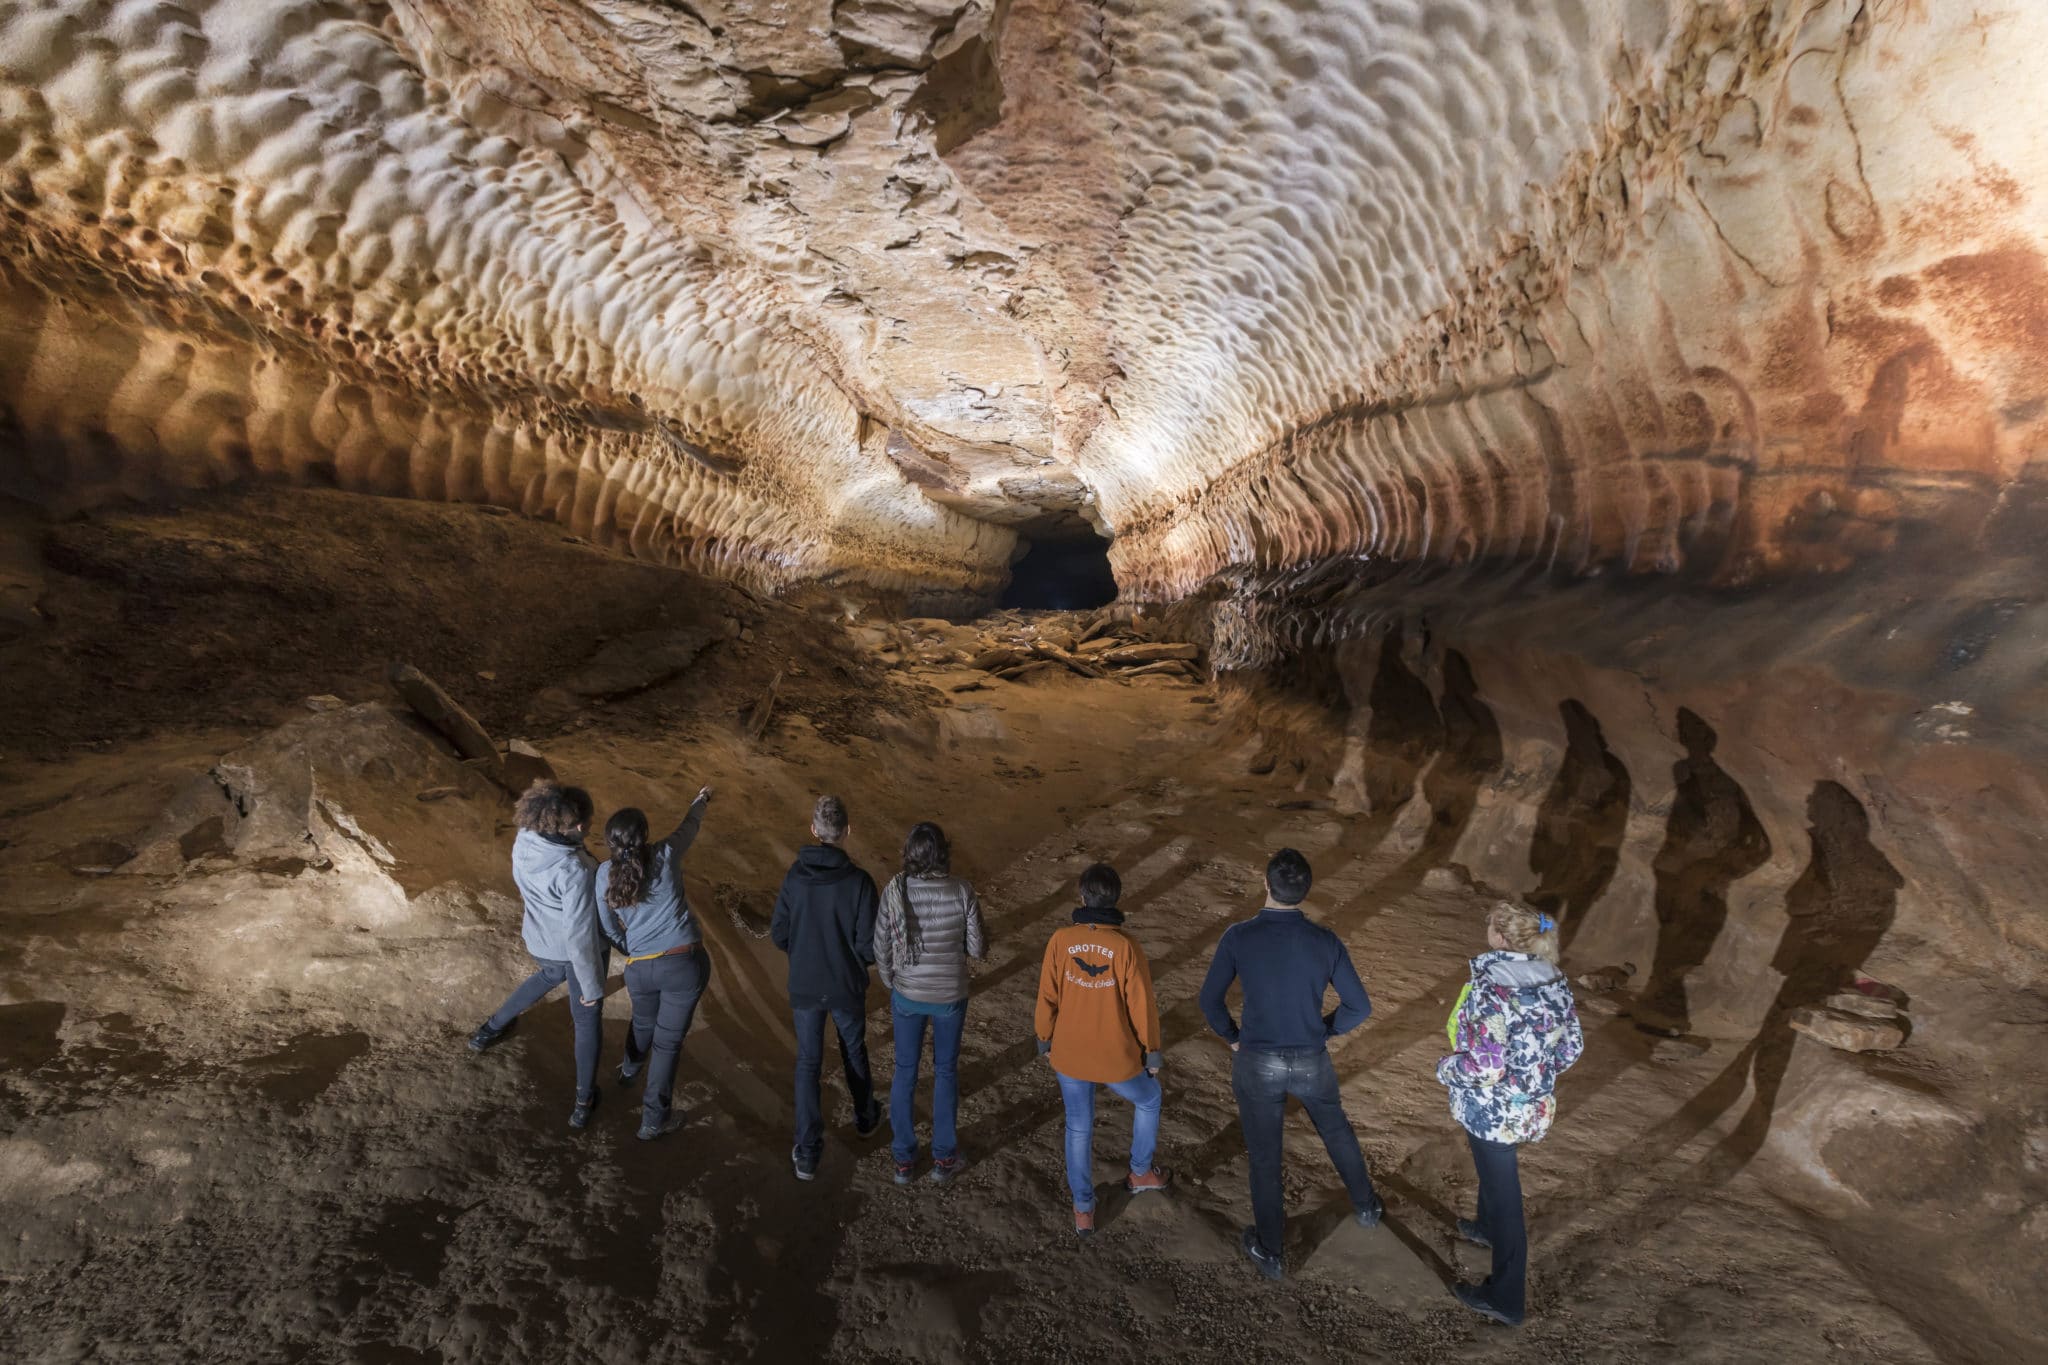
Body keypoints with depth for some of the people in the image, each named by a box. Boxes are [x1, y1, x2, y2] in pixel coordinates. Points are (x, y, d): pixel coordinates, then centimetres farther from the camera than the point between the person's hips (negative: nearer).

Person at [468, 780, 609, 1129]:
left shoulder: (524, 838, -19)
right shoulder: (575, 871, -39)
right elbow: (579, 937, -30)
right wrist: (592, 986, -17)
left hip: (541, 942, 6)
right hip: (574, 949, -6)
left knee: (549, 975, 40)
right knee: (587, 1018, 17)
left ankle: (491, 1029, 56)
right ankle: (584, 1100, 30)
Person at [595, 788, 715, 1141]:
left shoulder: (605, 873, -5)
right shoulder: (666, 856, -11)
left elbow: (609, 928, 3)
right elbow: (689, 827, 11)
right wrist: (701, 801, 31)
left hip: (640, 969, 3)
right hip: (686, 965, -3)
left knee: (643, 1023, 33)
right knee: (667, 1041, 11)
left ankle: (628, 1071, 61)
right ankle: (652, 1122, 20)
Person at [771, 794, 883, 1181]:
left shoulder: (795, 877, -14)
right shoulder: (859, 881, -23)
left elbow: (779, 934, -4)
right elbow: (869, 945, -19)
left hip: (805, 986, 1)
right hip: (847, 986, -1)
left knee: (808, 1063, 14)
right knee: (854, 1050, 24)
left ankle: (807, 1154, 15)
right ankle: (865, 1116, 47)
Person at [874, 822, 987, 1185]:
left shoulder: (894, 891, -21)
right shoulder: (963, 892, -22)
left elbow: (881, 949, -10)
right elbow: (978, 950, -12)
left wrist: (892, 985, 10)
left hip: (908, 994, 1)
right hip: (949, 995, 0)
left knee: (905, 1071, 21)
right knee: (946, 1069, 22)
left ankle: (904, 1159, 34)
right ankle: (943, 1157, 34)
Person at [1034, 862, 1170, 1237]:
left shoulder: (1060, 940, -15)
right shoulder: (1126, 946, -21)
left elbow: (1047, 997, -5)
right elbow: (1142, 1006, -14)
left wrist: (1045, 1040, 12)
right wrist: (1152, 1053, 2)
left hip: (1069, 1054, 2)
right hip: (1117, 1058, -2)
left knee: (1078, 1128, 22)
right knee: (1148, 1099, 29)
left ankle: (1084, 1210, 33)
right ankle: (1140, 1173, 44)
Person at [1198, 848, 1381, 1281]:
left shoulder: (1238, 937, -18)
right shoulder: (1325, 942, -14)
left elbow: (1210, 1001, -11)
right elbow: (1359, 1007, -7)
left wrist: (1233, 1036, 7)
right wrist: (1325, 1030, 10)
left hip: (1257, 1063, -1)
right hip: (1311, 1062, 2)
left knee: (1264, 1157, 16)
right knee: (1338, 1133, 30)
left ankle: (1269, 1252, 33)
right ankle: (1366, 1207, 52)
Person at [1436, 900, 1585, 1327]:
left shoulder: (1489, 990, -30)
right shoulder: (1554, 979, -7)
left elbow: (1484, 1067, -30)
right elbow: (1571, 1046, 3)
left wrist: (1445, 1068, -10)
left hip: (1493, 1110, -7)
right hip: (1535, 1105, 7)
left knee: (1502, 1192, 9)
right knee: (1494, 1168, 32)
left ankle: (1505, 1300, 27)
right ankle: (1488, 1227, 59)